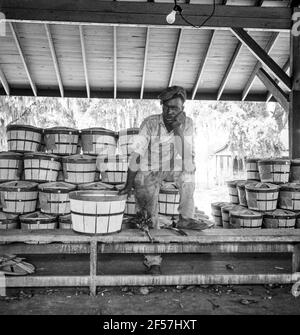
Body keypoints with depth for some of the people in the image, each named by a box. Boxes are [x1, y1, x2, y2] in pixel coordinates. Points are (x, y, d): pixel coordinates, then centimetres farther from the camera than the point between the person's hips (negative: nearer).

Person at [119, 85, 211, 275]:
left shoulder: (187, 124, -11)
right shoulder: (150, 123, -17)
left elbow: (188, 157, -20)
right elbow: (137, 154, -16)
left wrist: (178, 131, -30)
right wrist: (128, 185, -15)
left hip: (172, 170, 2)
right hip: (148, 172, -2)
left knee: (189, 168, -28)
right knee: (149, 217, -6)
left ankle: (186, 218, -18)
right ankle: (153, 262, 8)